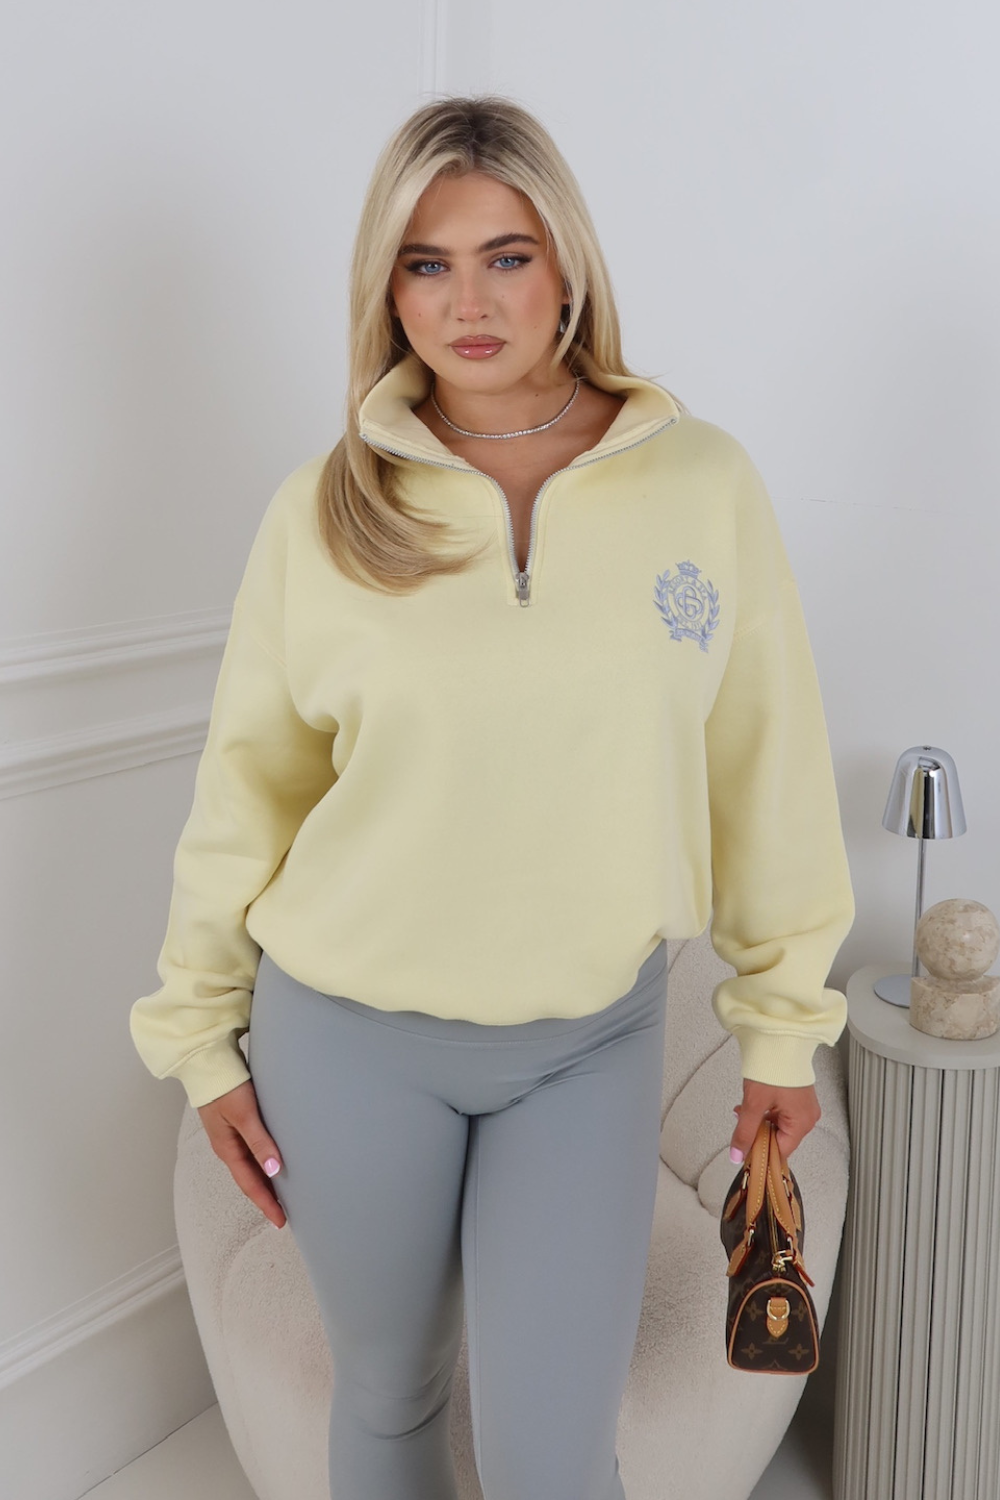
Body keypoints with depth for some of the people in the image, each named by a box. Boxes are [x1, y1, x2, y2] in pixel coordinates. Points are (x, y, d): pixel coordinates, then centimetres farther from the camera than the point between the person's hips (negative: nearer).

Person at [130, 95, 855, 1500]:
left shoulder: (704, 482, -6)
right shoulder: (324, 510, -6)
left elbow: (766, 763, 0)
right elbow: (246, 783, 1)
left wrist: (785, 1019, 4)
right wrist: (203, 1036, 6)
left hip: (594, 1035, 0)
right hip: (349, 1033, 1)